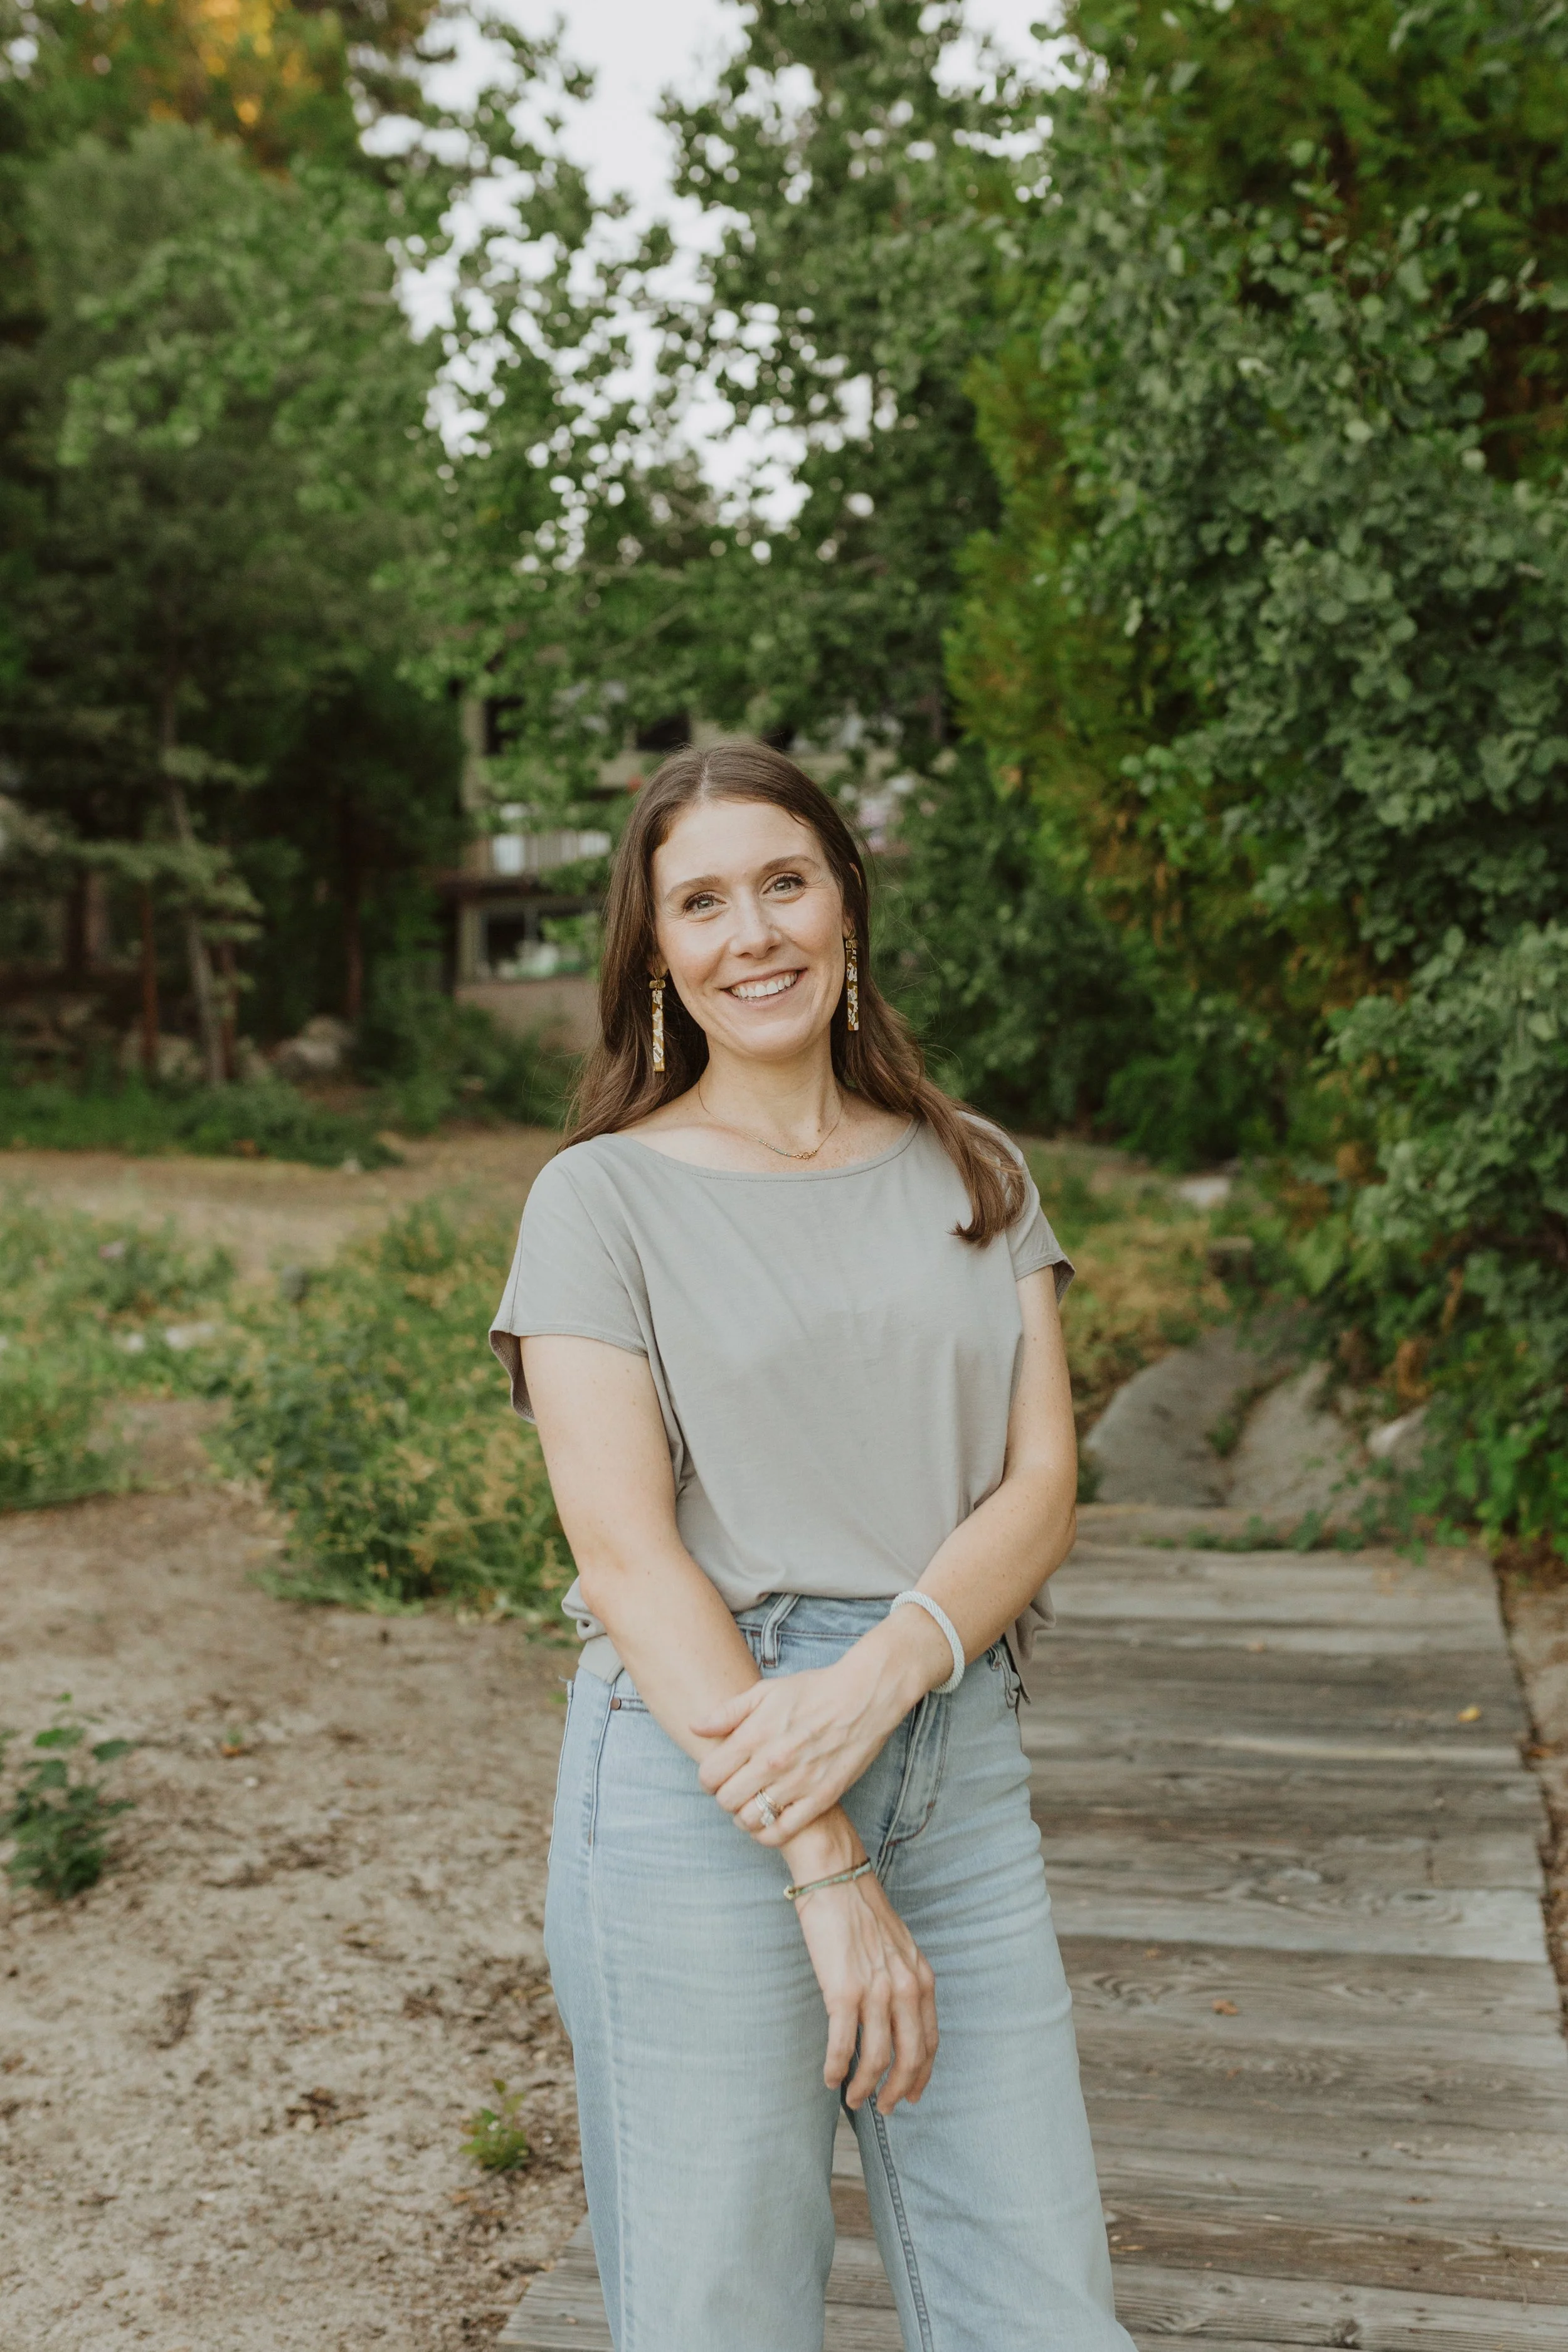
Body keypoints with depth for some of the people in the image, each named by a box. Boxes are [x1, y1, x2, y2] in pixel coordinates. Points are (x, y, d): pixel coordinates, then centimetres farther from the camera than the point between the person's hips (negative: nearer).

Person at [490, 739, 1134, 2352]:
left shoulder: (973, 1178, 11)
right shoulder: (603, 1196, 0)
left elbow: (1042, 1485, 3)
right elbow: (625, 1555, -9)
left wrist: (878, 1676, -16)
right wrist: (821, 1863, -15)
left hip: (957, 1771, 4)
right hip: (692, 1783, -3)